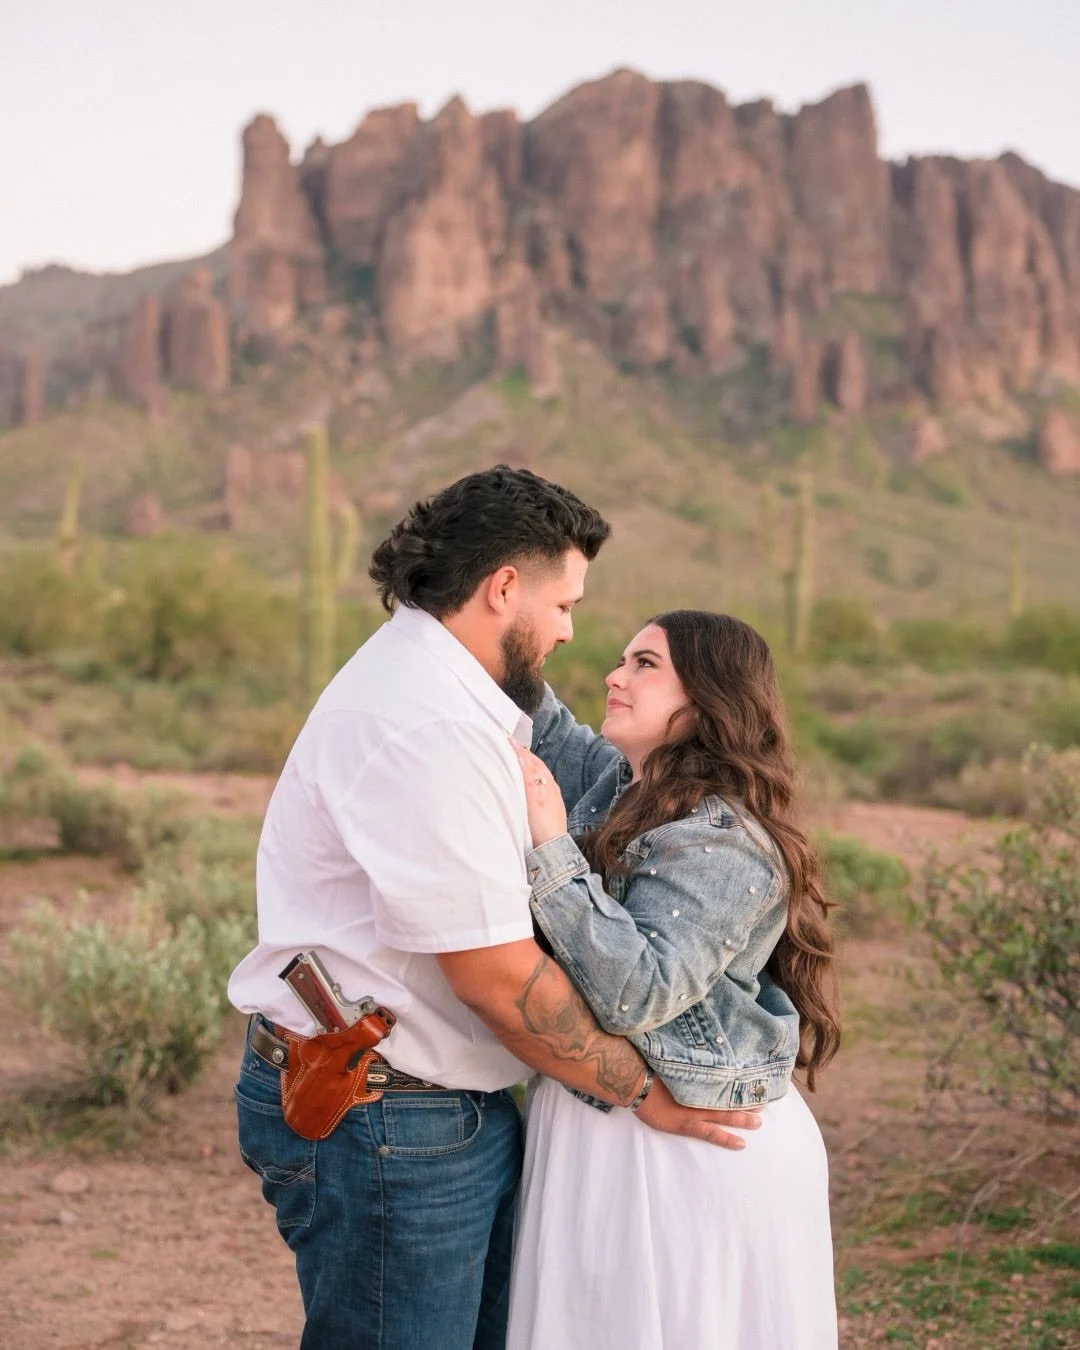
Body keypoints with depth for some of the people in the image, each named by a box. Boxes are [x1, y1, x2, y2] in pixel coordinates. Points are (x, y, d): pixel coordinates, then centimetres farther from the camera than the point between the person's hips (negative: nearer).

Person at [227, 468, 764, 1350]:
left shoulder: (447, 692, 12)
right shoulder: (429, 731, -23)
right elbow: (498, 978, -22)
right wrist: (643, 1093, -11)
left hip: (461, 1108, 10)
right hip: (384, 1126, -10)